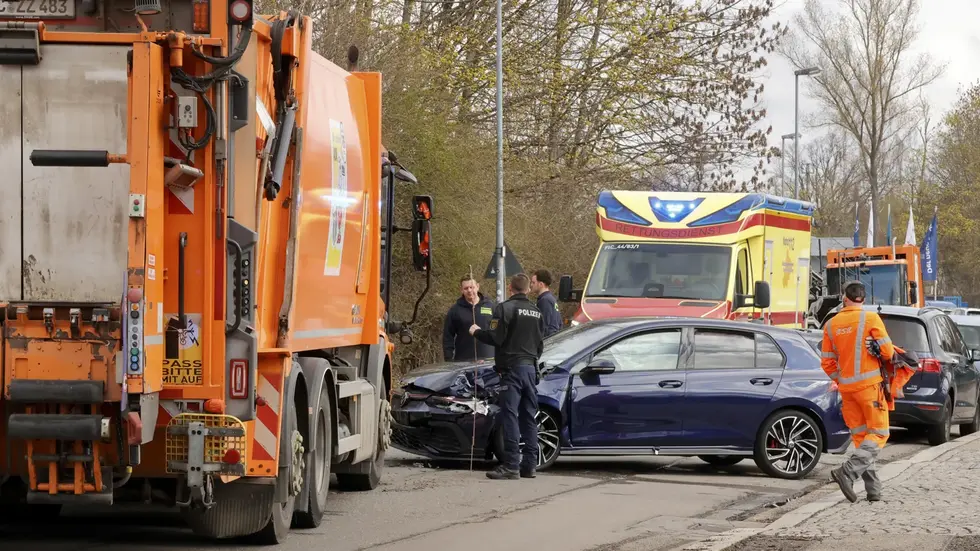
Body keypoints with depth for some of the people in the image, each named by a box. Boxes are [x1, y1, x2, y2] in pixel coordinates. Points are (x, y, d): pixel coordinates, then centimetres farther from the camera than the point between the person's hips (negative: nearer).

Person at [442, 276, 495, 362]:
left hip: (488, 358, 1)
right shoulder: (455, 310, 3)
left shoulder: (490, 306, 6)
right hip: (463, 361, -1)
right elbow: (447, 337, 3)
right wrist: (448, 359, -4)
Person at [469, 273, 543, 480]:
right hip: (531, 368, 7)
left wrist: (477, 332, 3)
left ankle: (511, 465, -15)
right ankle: (529, 465, 11)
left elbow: (495, 337, -15)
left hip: (512, 368, -7)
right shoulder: (536, 312, 15)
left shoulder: (505, 308, -8)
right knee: (529, 418, 10)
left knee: (510, 417, -9)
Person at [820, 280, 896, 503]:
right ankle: (847, 472, -21)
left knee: (860, 436, 11)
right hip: (869, 384, -5)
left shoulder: (831, 325, 6)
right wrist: (890, 352, 14)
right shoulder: (871, 319, -8)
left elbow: (827, 362, 8)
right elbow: (887, 351, -9)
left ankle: (873, 488, 7)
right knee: (878, 433, -1)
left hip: (846, 386, 5)